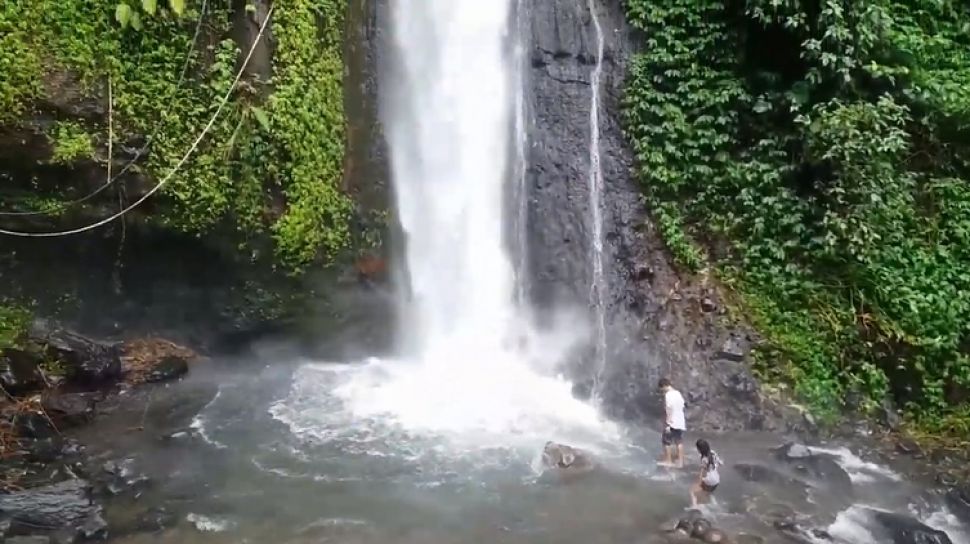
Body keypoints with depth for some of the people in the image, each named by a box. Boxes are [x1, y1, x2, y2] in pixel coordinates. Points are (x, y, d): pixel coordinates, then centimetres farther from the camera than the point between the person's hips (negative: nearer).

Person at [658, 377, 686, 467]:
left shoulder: (668, 395, -18)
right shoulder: (678, 393, 5)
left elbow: (669, 411, -21)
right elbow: (682, 408, 11)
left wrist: (668, 424, -17)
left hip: (671, 423, -7)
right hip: (680, 422, 7)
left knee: (667, 441, 9)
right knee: (679, 441, 14)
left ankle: (669, 461, 15)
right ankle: (680, 462, 18)